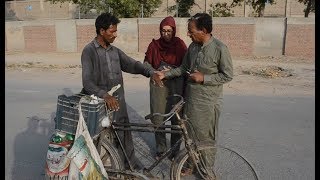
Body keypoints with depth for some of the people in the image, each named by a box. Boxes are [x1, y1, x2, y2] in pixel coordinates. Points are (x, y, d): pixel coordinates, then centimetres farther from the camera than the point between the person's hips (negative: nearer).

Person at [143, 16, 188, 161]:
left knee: (176, 118, 2)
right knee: (158, 118, 2)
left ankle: (175, 149, 19)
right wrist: (156, 72, -9)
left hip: (176, 83, -1)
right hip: (158, 83, 1)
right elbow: (147, 63, 8)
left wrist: (173, 72, -9)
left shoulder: (180, 44, 3)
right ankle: (160, 148, 20)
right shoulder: (154, 44, 5)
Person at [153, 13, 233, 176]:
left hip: (208, 101, -6)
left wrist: (203, 78, -19)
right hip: (190, 97, 6)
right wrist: (165, 74, 1)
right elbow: (183, 68, 11)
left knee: (206, 137, 9)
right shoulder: (192, 46, 2)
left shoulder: (220, 48, -17)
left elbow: (227, 76, -12)